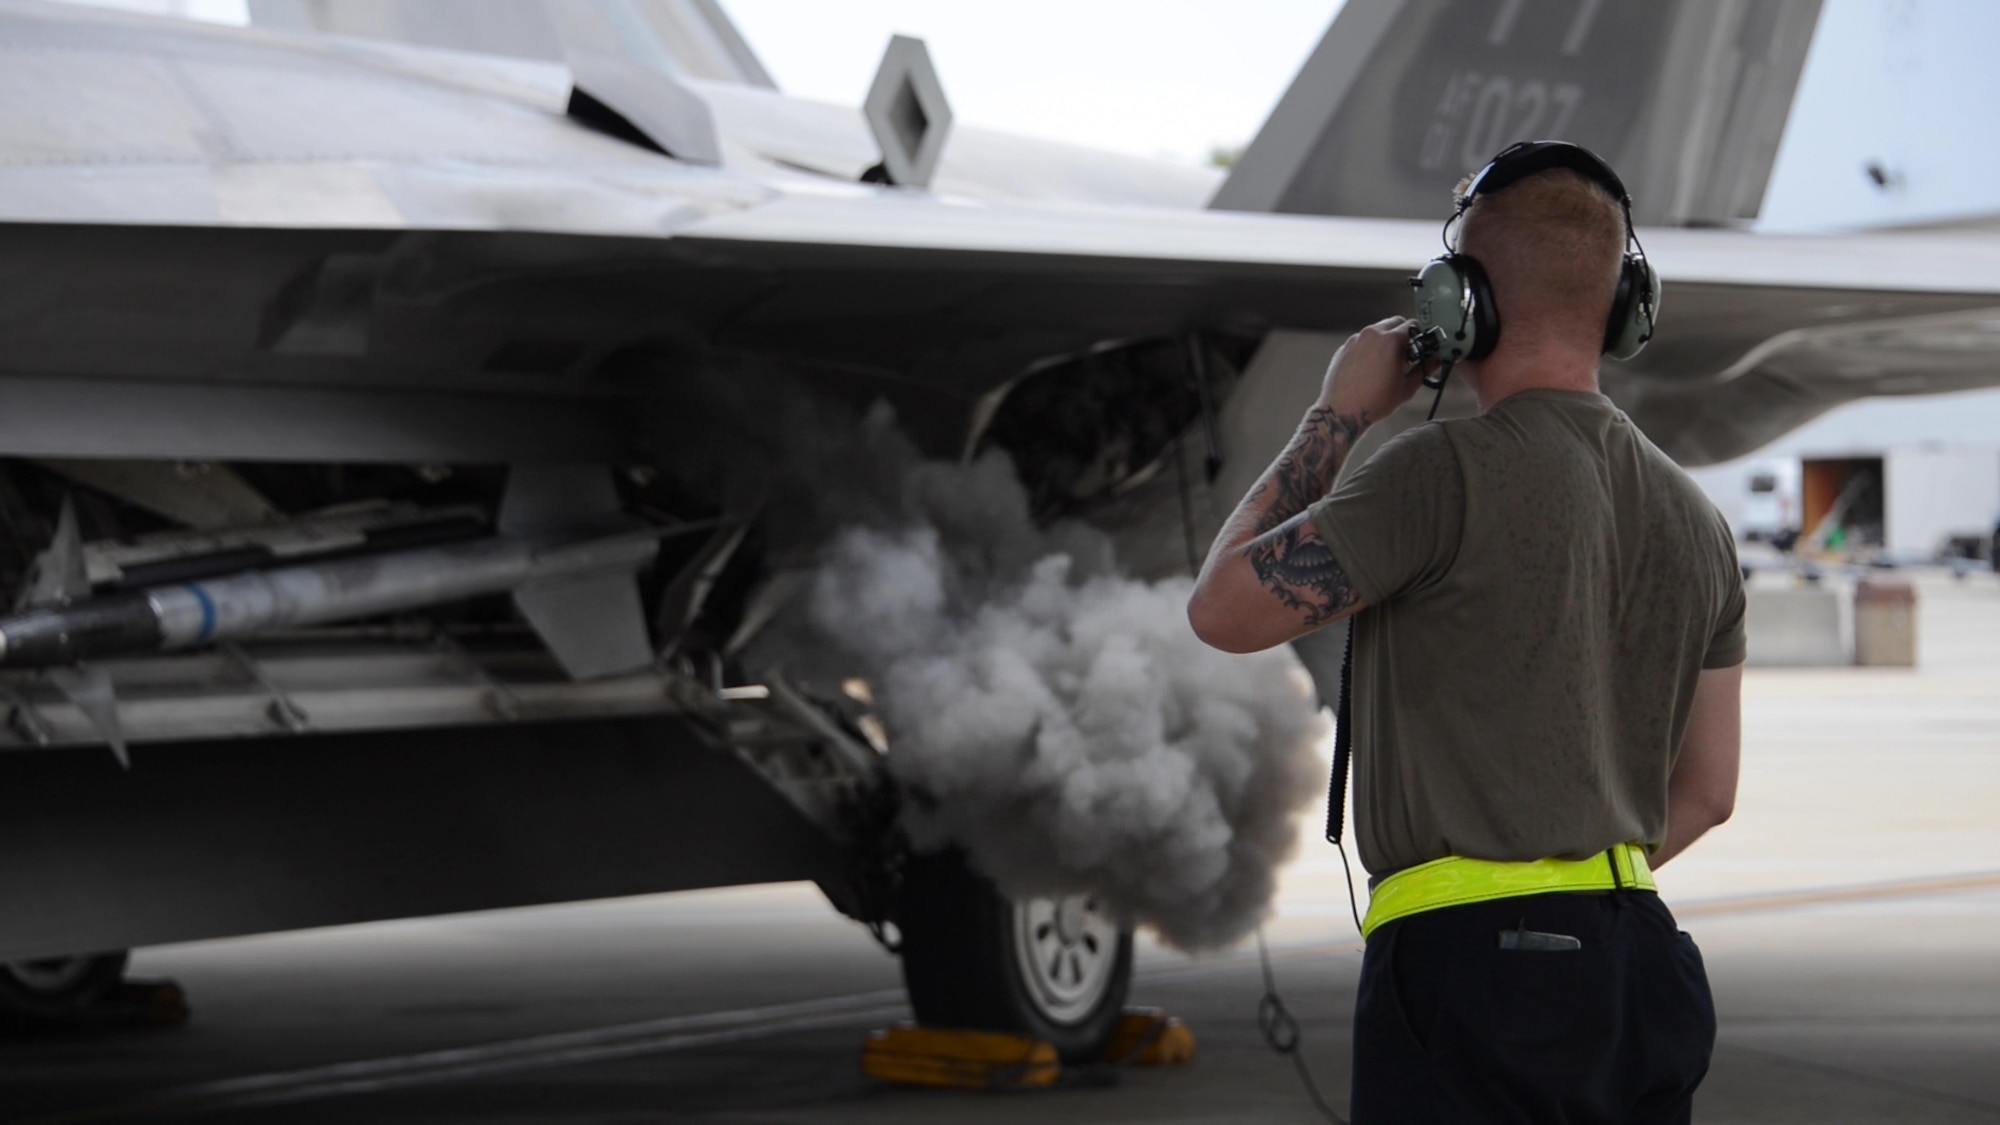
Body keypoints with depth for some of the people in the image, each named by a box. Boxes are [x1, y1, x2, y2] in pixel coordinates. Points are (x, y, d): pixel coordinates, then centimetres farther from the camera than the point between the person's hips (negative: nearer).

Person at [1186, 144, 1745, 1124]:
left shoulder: (1449, 473, -11)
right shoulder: (1692, 519, 13)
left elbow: (1224, 609, -4)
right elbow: (1704, 792, 17)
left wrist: (1337, 417, 4)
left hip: (1472, 967, -7)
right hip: (1640, 961, 8)